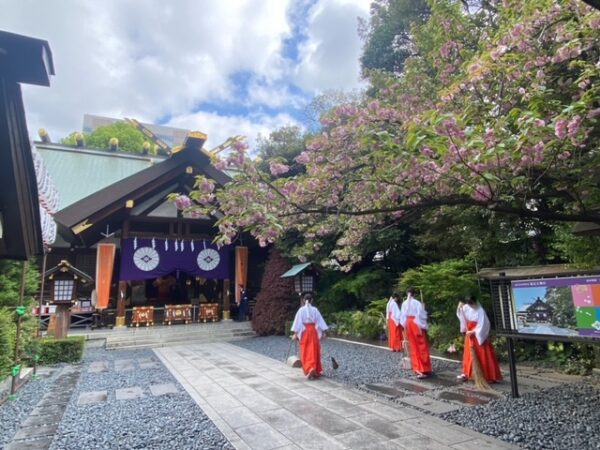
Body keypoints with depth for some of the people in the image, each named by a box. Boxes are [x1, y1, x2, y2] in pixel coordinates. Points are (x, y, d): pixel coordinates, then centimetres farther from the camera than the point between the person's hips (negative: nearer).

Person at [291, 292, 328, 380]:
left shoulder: (301, 310, -3)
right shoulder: (315, 310, 0)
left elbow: (297, 321, -6)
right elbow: (320, 321, 0)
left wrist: (295, 333, -3)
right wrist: (323, 332, 4)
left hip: (304, 331, -1)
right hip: (313, 331, 1)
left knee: (306, 352, 3)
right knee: (314, 351, 8)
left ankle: (309, 369, -14)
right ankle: (315, 371, 10)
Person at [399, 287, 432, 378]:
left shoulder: (404, 303, 0)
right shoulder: (417, 303, -13)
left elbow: (402, 316, 5)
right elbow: (422, 315, -13)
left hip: (408, 324, 5)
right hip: (417, 325, -4)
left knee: (414, 347, 12)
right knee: (422, 346, 2)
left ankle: (417, 368, 15)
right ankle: (424, 369, 3)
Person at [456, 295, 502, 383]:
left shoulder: (480, 311, -19)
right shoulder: (467, 308, -2)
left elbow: (481, 325, -20)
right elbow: (460, 314, 13)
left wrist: (472, 332, -20)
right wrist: (459, 307, -5)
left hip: (479, 335, -6)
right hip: (470, 335, 6)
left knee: (483, 356, -2)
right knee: (469, 354, 12)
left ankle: (491, 376, 6)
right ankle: (467, 374, 21)